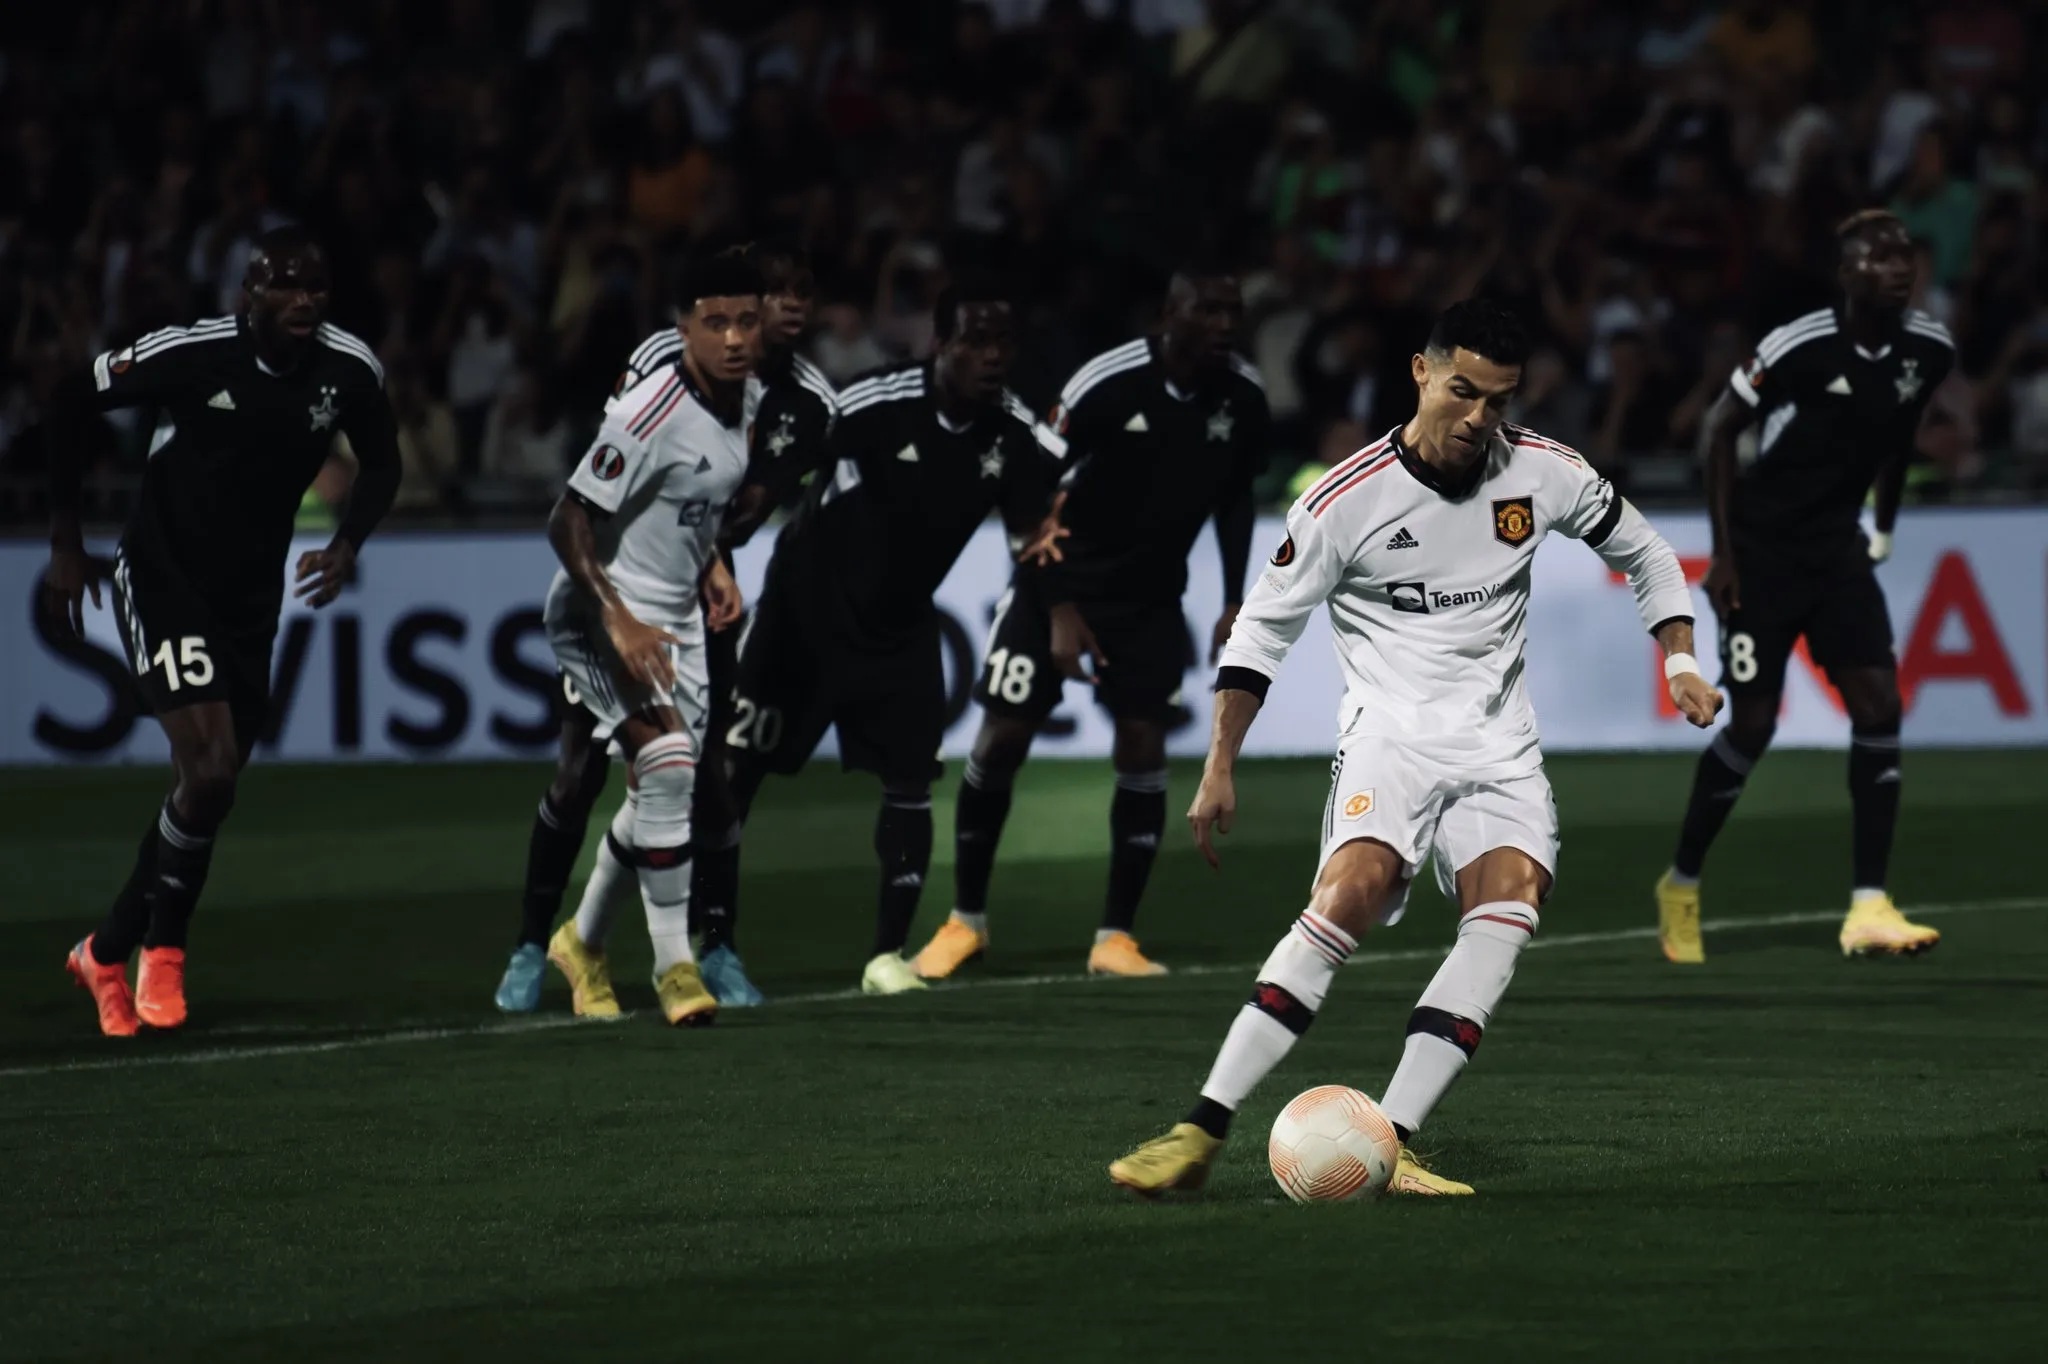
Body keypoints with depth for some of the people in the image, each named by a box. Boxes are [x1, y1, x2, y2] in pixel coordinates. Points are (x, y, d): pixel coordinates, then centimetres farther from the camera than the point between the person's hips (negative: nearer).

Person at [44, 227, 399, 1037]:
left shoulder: (350, 371, -9)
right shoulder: (191, 354, -20)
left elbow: (381, 464, 11)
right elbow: (71, 408, -5)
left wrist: (347, 546, -6)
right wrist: (66, 544, -3)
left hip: (250, 598, 5)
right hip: (161, 579, -5)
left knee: (213, 788, 9)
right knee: (209, 773, -20)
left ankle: (108, 952, 29)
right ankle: (163, 948, 2)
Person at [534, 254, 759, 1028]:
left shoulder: (747, 400, 2)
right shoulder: (650, 415, -25)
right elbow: (567, 524, -23)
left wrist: (711, 567, 10)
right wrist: (619, 622, -30)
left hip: (674, 618, 9)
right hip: (603, 614, -9)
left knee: (664, 788, 13)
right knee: (669, 762, -23)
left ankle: (584, 941, 34)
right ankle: (673, 965, -18)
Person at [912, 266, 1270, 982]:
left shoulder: (1243, 397, -10)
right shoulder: (1107, 384, -24)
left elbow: (1234, 497, 9)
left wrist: (1234, 605, 6)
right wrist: (1061, 612, -18)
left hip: (1151, 593, 3)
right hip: (1060, 577, -3)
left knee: (1143, 748, -7)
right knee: (1002, 739, -3)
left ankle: (1115, 936, 1)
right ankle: (965, 919, 14)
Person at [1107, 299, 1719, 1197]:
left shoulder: (1544, 474, 0)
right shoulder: (1348, 499, -8)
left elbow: (1644, 554, 19)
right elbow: (1263, 625, 2)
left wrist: (1681, 662, 7)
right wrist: (1220, 768, -1)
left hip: (1498, 743, 3)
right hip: (1390, 730, -3)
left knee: (1510, 908, -24)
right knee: (1349, 896, -28)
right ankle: (1201, 1135, -27)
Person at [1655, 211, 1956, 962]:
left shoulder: (1929, 350, -6)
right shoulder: (1801, 347, -21)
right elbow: (1720, 429, -11)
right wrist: (1723, 553, -11)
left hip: (1837, 547, 5)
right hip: (1762, 548, -5)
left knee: (1878, 703, -12)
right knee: (1753, 725, -1)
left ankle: (1869, 907, -10)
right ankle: (1681, 886, 22)